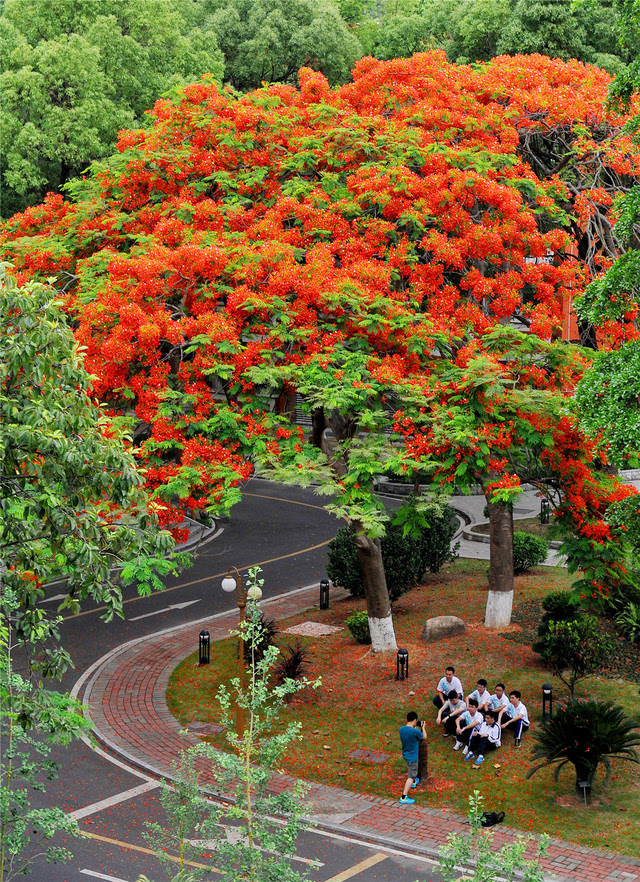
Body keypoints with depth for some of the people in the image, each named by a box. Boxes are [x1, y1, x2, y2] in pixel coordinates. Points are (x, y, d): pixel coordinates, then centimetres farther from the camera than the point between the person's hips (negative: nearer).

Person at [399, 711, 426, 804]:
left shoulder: (401, 729, -9)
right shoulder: (415, 731, -29)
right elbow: (424, 737, -9)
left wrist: (415, 728, 15)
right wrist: (423, 727, 6)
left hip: (405, 754, 7)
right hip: (412, 757, -7)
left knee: (411, 769, 35)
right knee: (411, 777, -2)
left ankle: (413, 782, 60)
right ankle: (404, 797, -5)